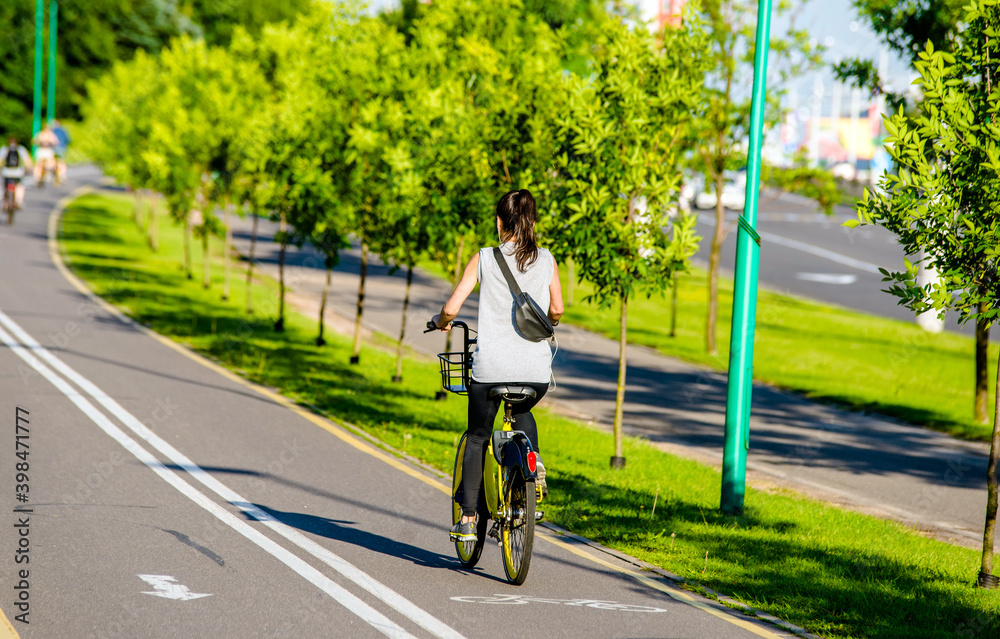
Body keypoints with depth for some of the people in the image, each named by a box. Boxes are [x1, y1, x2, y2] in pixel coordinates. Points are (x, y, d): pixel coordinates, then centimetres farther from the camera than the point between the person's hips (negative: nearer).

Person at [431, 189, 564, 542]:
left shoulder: (484, 259, -3)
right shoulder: (545, 260, 4)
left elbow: (451, 308, -6)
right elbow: (556, 310, 17)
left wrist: (441, 322, 17)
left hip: (490, 367, -2)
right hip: (536, 370, 2)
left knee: (477, 437, 19)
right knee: (522, 413, 34)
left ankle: (468, 517, 15)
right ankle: (533, 460, 6)